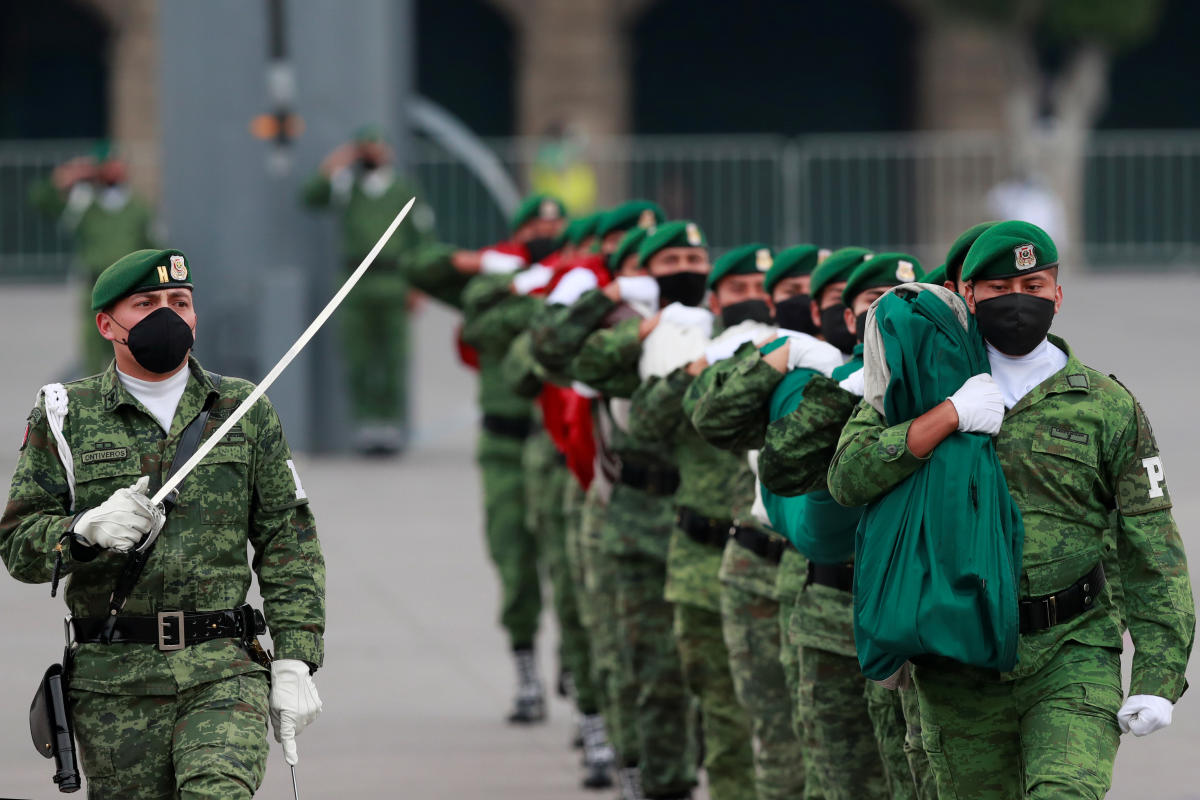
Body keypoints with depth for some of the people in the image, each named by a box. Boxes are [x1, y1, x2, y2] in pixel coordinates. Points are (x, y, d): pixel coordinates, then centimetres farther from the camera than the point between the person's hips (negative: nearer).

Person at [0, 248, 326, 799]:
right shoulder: (65, 417, 7)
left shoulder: (245, 412, 11)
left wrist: (295, 663, 1)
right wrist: (87, 531, -18)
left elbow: (288, 546, 10)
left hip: (225, 671, 0)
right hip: (114, 681, 0)